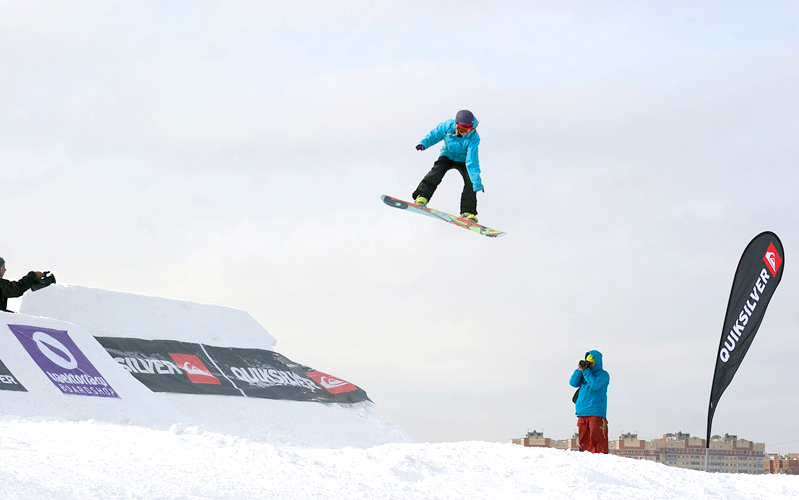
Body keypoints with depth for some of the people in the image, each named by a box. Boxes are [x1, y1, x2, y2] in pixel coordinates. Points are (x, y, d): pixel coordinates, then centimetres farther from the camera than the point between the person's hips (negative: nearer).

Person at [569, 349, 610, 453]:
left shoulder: (603, 375, 1)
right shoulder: (584, 373, 19)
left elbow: (595, 384, -16)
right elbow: (573, 383, 8)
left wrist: (585, 371, -10)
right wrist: (579, 370, -1)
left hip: (597, 413, -6)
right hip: (582, 412, 6)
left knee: (596, 439, -11)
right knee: (584, 440, 3)